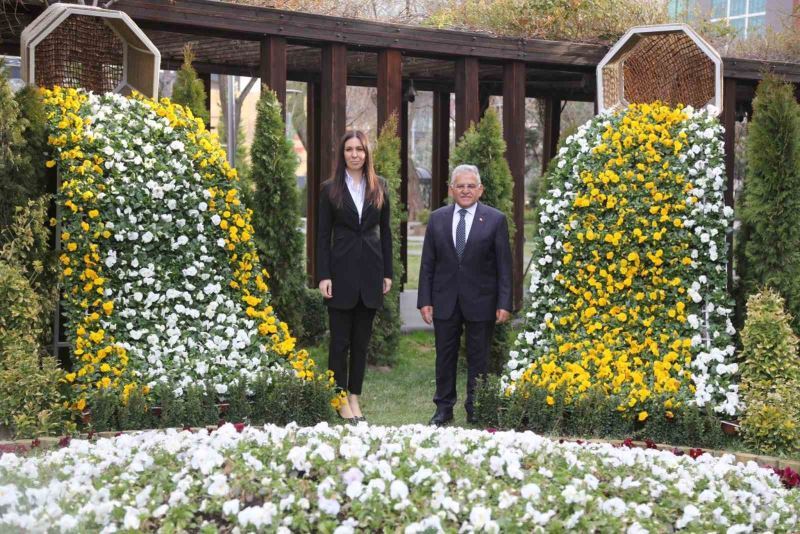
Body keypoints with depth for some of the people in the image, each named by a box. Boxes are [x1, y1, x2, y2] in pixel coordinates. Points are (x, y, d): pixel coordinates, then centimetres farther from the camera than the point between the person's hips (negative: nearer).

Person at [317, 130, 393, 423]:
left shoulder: (379, 187, 7)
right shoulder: (330, 189, 1)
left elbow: (385, 231, 9)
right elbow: (323, 234, 0)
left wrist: (387, 272, 5)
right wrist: (323, 275, -7)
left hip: (370, 270, 2)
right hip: (341, 269, -2)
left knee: (362, 339, 7)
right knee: (340, 340, 2)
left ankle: (354, 397, 15)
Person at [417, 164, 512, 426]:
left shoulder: (495, 220, -2)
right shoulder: (437, 219, 6)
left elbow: (504, 265, -3)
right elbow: (427, 263, 6)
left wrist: (504, 303, -8)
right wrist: (425, 300, 0)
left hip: (481, 301, -2)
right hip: (445, 301, 2)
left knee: (478, 358, 5)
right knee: (445, 356, 8)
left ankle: (476, 411, 15)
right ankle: (444, 408, 18)